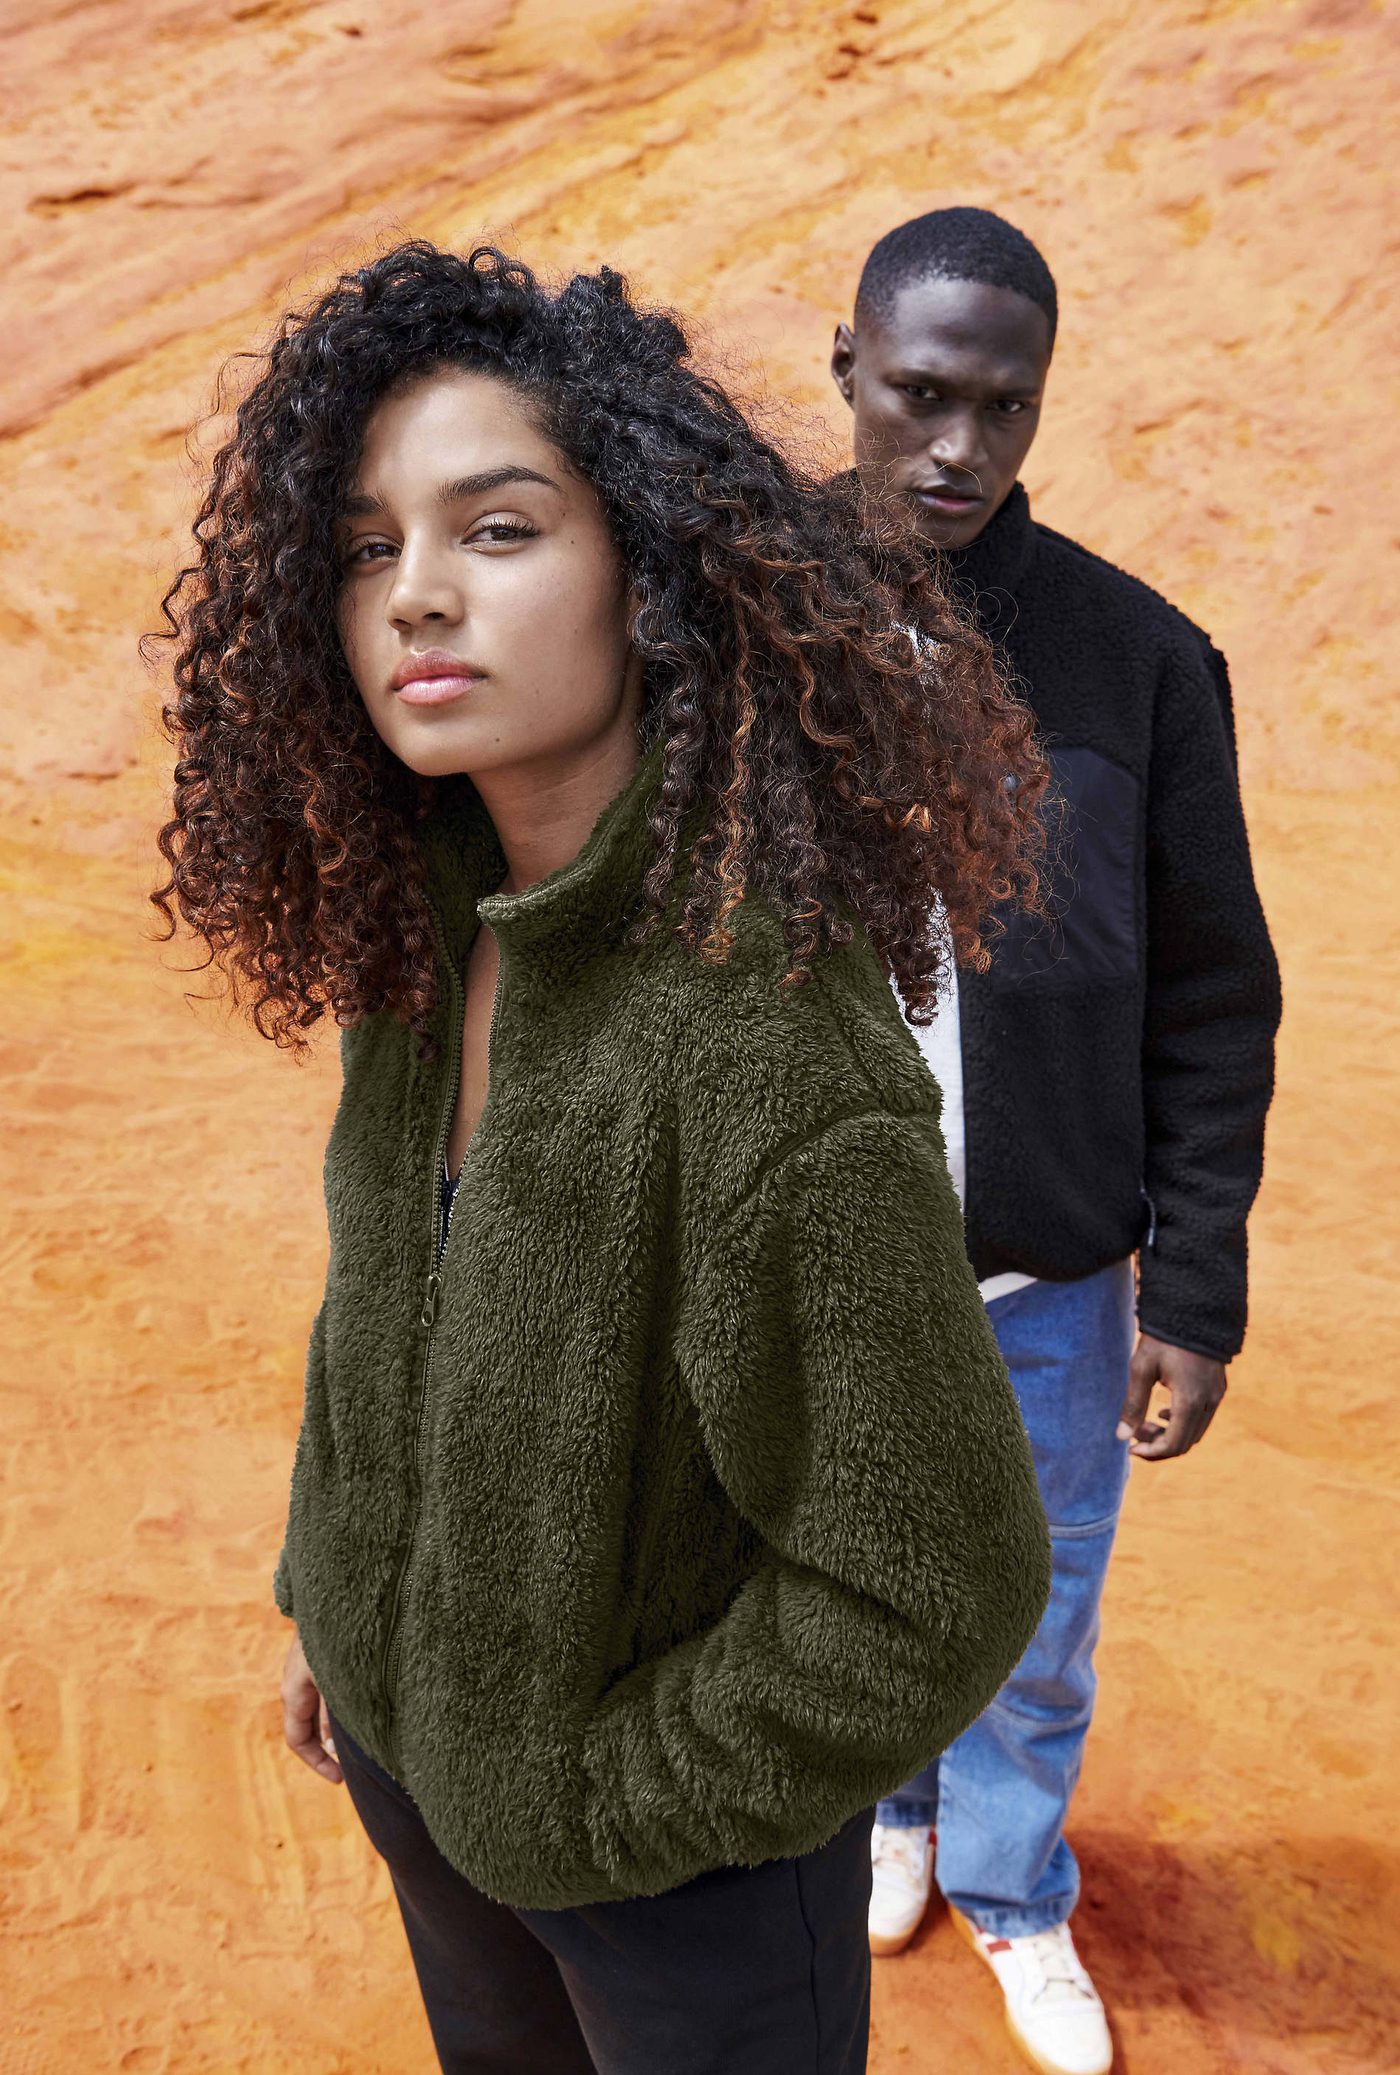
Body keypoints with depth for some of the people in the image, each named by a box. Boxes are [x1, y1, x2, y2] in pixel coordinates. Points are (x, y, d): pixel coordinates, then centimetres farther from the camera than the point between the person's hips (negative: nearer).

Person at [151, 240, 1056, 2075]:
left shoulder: (767, 1037, -35)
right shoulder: (416, 934, -11)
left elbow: (928, 1593, -28)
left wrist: (616, 1792, -16)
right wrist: (325, 1599, 10)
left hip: (681, 1843, -6)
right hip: (409, 1735, 7)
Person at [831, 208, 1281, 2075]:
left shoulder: (1141, 660, -11)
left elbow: (1214, 1004, -5)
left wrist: (1197, 1294, -5)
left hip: (1049, 1286, 0)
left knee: (1034, 1638, 18)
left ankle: (1012, 1888, 49)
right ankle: (896, 1803, 56)